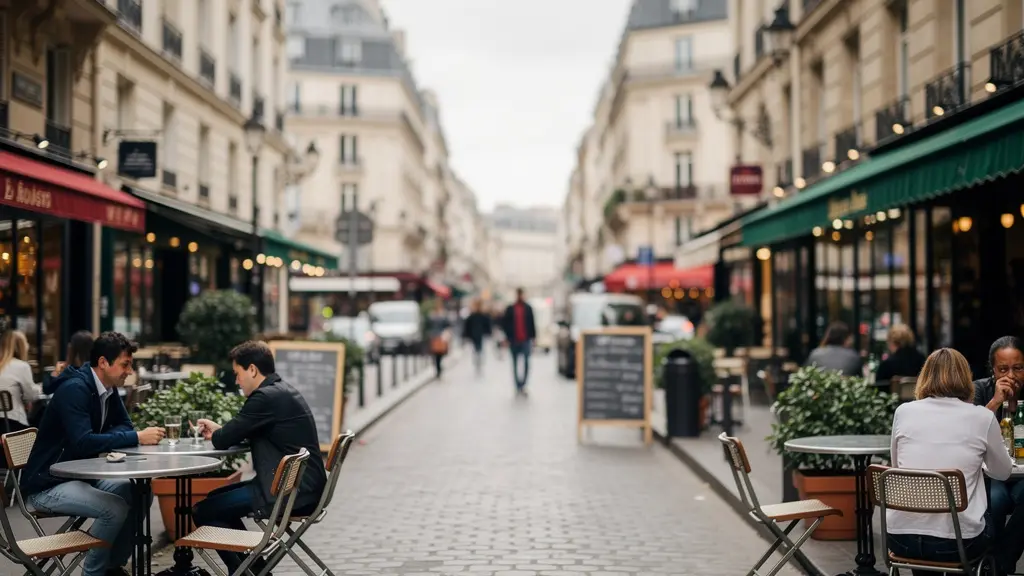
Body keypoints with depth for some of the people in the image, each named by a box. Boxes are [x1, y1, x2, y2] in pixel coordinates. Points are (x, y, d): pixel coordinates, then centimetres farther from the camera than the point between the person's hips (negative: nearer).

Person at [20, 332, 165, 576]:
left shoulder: (108, 388, 3)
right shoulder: (74, 389, -23)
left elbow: (123, 426, 10)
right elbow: (83, 442, -33)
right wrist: (137, 438, -31)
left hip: (81, 475, 9)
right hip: (49, 484, -9)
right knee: (116, 508, -25)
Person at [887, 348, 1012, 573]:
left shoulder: (904, 412, 2)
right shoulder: (982, 418, -2)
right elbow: (1002, 473, 15)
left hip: (901, 537, 2)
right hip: (956, 541, -1)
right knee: (991, 531, 33)